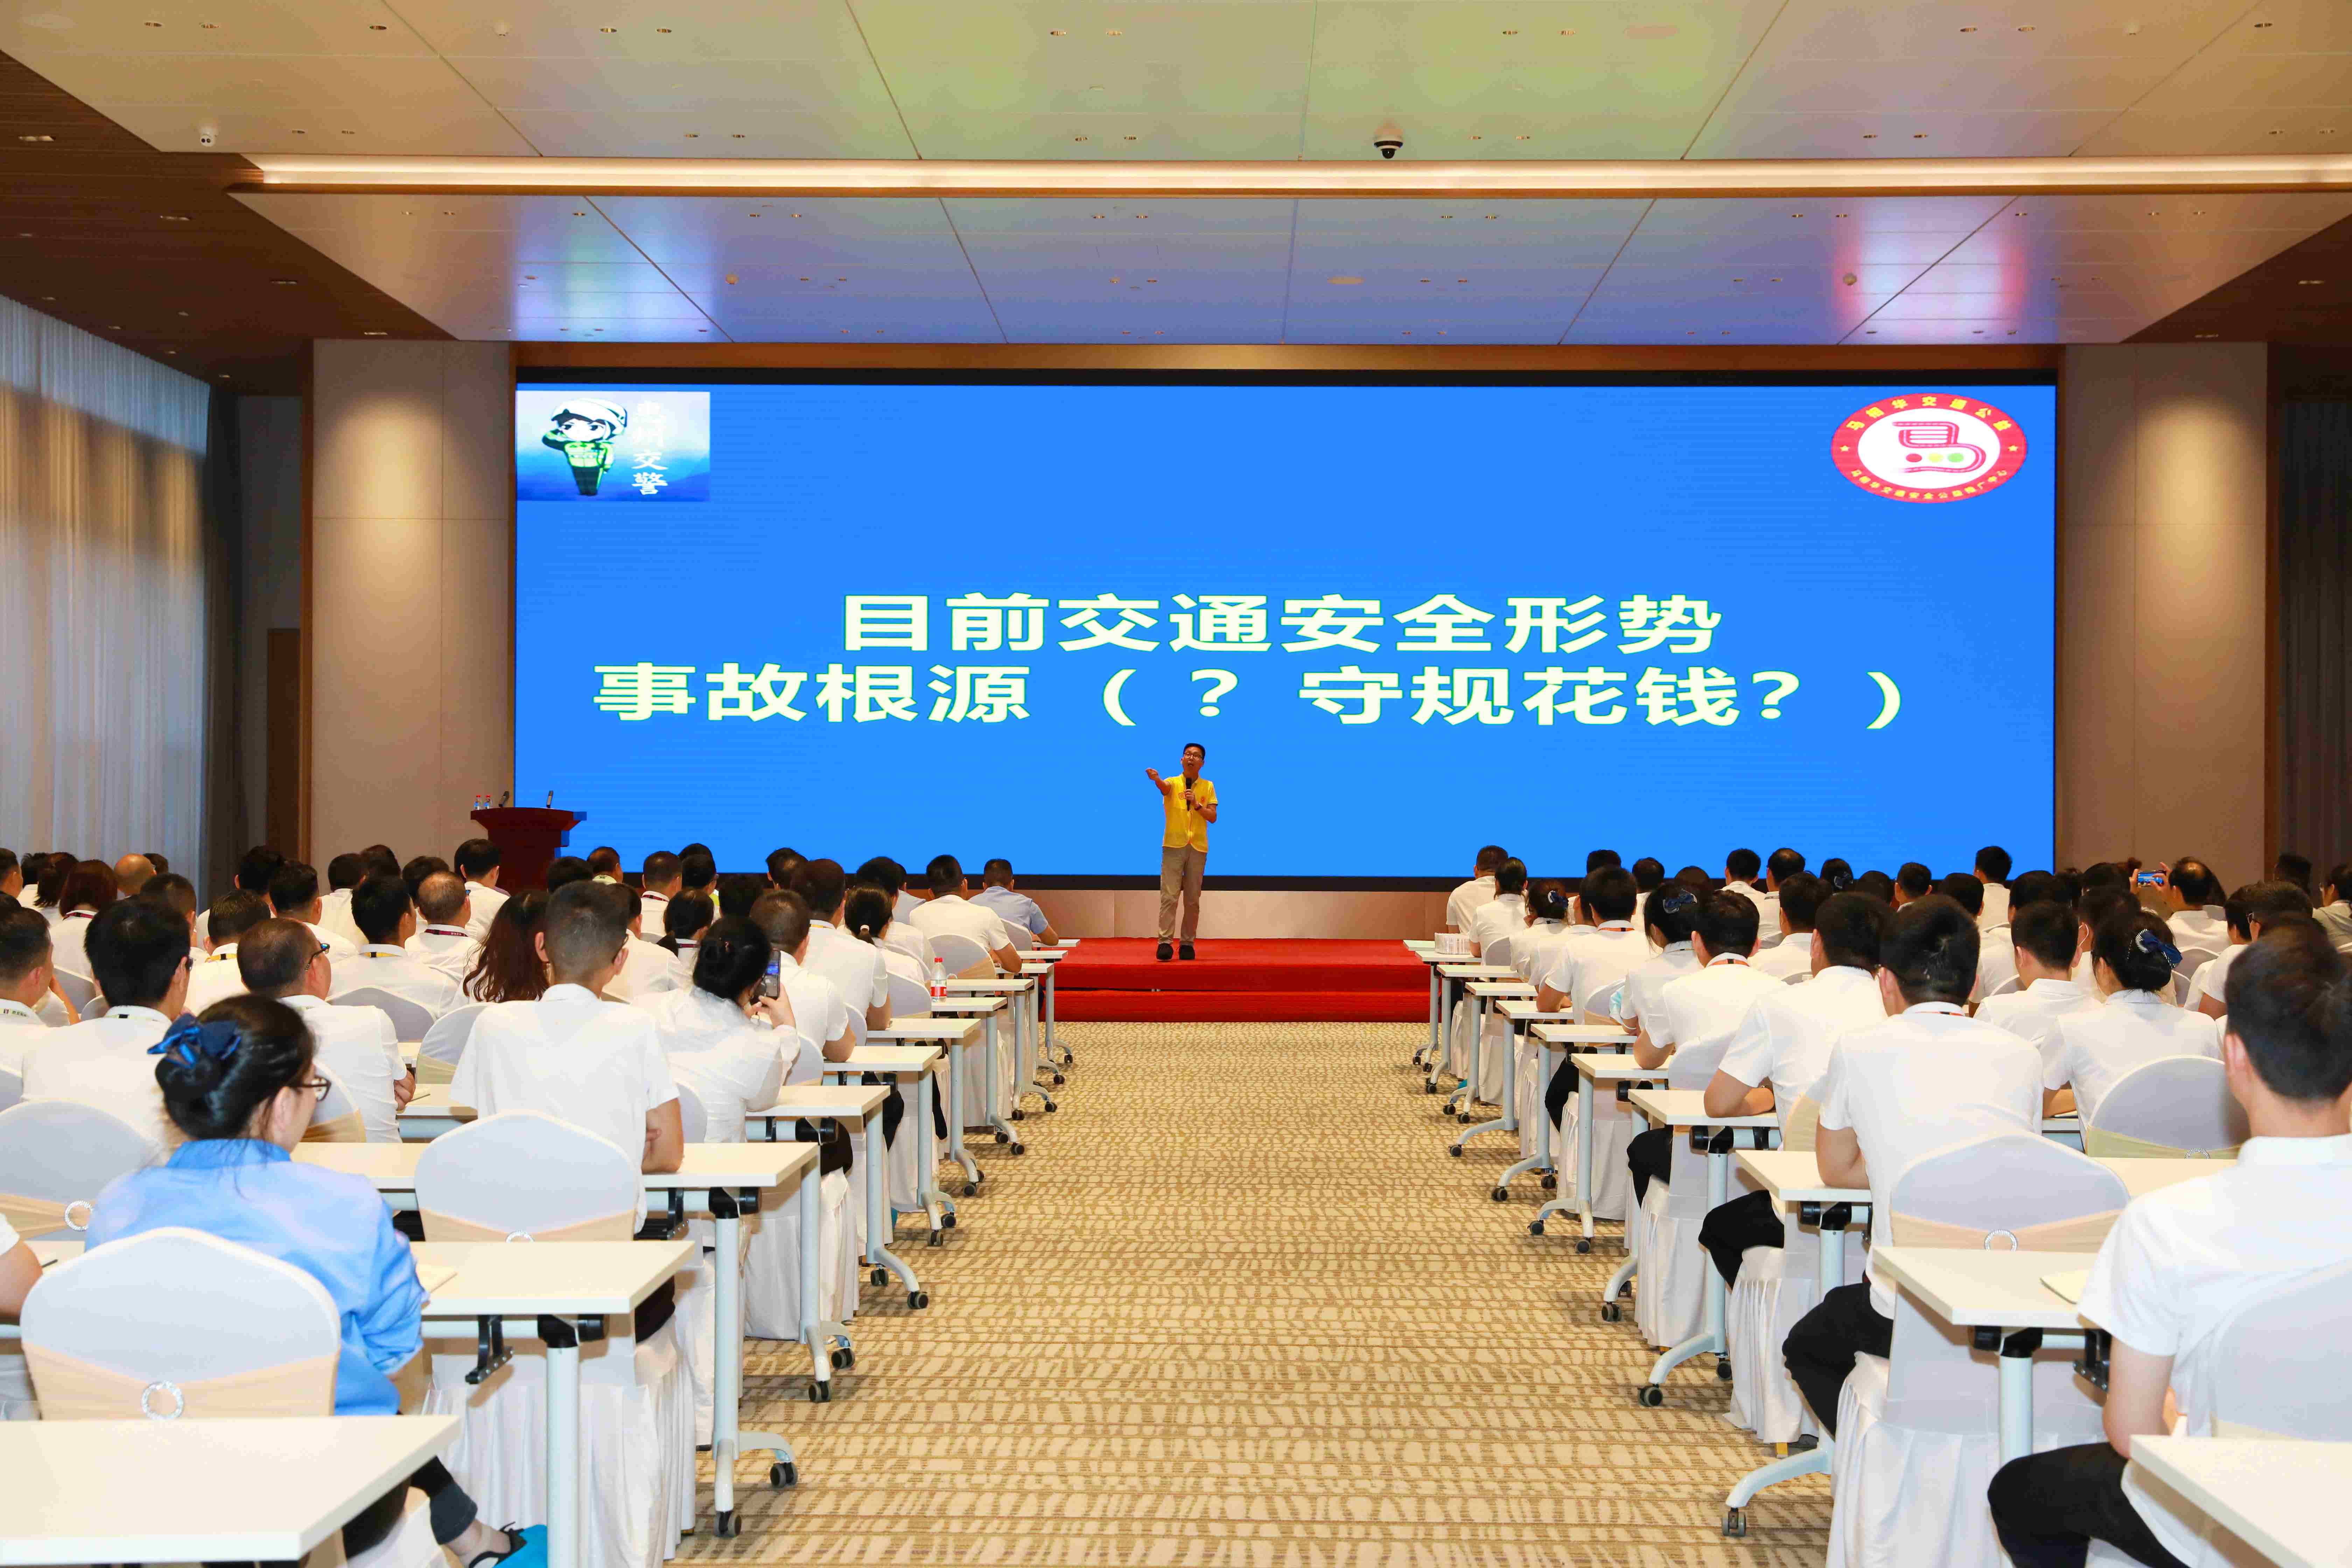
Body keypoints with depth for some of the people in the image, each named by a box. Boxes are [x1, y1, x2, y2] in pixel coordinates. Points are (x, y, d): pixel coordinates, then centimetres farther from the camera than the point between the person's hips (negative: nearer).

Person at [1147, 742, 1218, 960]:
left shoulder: (1208, 787, 9)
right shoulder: (1173, 783, 3)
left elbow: (1213, 817, 3)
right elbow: (1164, 787, -23)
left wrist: (1197, 804, -14)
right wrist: (1156, 779, -46)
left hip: (1198, 848, 2)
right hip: (1173, 845, -2)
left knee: (1193, 899, 5)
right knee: (1169, 896, -9)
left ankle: (1187, 943, 12)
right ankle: (1165, 942, -11)